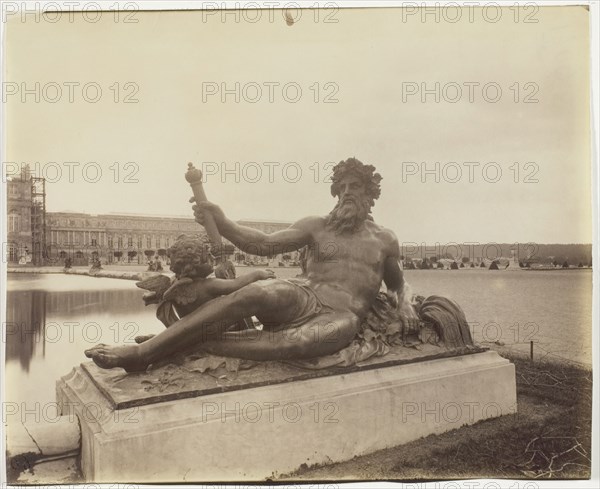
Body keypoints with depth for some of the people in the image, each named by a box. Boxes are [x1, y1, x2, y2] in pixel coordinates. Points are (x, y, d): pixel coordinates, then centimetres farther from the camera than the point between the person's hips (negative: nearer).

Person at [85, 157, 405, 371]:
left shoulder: (385, 240, 16)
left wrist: (398, 299, 9)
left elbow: (396, 284, 32)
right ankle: (143, 351, -31)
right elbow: (265, 244, 0)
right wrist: (222, 223, -14)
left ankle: (197, 345, -36)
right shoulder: (316, 226, 13)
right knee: (253, 294, -34)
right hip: (302, 297, 1)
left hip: (342, 315, 0)